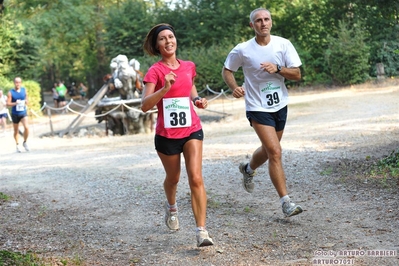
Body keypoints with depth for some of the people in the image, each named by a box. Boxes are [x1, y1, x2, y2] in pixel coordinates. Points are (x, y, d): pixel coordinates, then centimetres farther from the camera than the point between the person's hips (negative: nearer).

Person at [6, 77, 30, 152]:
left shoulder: (24, 90, 3)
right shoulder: (11, 92, -6)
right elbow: (8, 103, -8)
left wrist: (26, 102, -10)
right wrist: (15, 103, -24)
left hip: (23, 113, 1)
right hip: (15, 114, -1)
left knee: (26, 127, -18)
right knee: (16, 130, 10)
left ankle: (25, 142, 3)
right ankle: (17, 145, 28)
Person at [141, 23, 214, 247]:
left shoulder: (189, 66, 4)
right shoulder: (155, 71, -10)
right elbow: (145, 105, -21)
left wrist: (197, 99, 5)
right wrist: (165, 88, -35)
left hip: (192, 130, 2)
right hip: (167, 134, -2)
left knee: (196, 179, -13)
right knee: (173, 178, 19)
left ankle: (202, 231, -14)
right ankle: (172, 207, 52)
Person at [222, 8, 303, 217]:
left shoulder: (283, 44, -4)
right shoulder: (242, 50, -9)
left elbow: (297, 75, -5)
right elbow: (226, 70, 5)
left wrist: (277, 69, -23)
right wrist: (234, 87, -14)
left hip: (280, 106, 5)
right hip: (258, 108, -4)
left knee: (268, 151, 20)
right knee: (275, 152, -15)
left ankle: (248, 169, 53)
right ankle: (286, 203, -11)